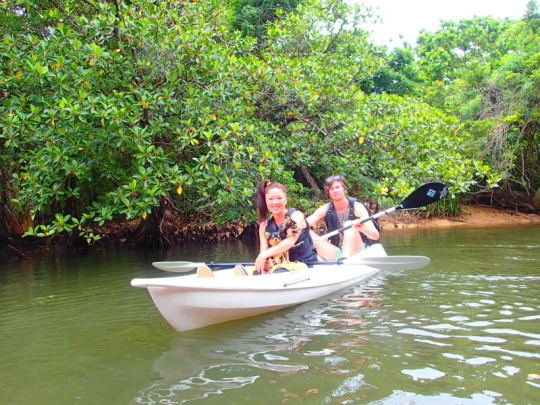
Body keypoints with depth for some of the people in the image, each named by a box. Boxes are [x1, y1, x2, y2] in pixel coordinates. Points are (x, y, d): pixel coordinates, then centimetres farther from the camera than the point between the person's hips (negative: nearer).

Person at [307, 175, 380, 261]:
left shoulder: (356, 207, -6)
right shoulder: (325, 209, 2)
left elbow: (375, 236, -15)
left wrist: (361, 228, -36)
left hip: (356, 251, -3)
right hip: (335, 253, 3)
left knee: (349, 225, -28)